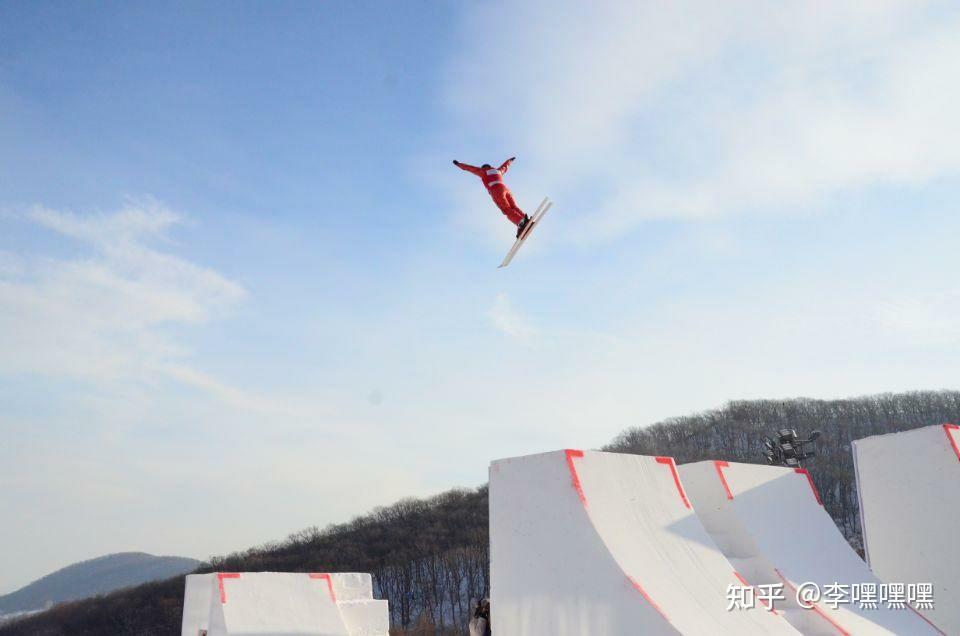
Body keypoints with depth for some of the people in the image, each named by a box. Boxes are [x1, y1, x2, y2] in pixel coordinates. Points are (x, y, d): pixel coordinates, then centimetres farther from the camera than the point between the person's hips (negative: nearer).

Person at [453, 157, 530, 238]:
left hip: (496, 190, -5)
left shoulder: (484, 172, 21)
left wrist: (458, 164, 41)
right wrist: (510, 160, 75)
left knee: (507, 210, -17)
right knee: (513, 207, -10)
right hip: (505, 188, 5)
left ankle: (521, 222, -41)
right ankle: (525, 219, -38)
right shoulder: (498, 170, 33)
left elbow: (470, 168, 30)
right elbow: (505, 166, 54)